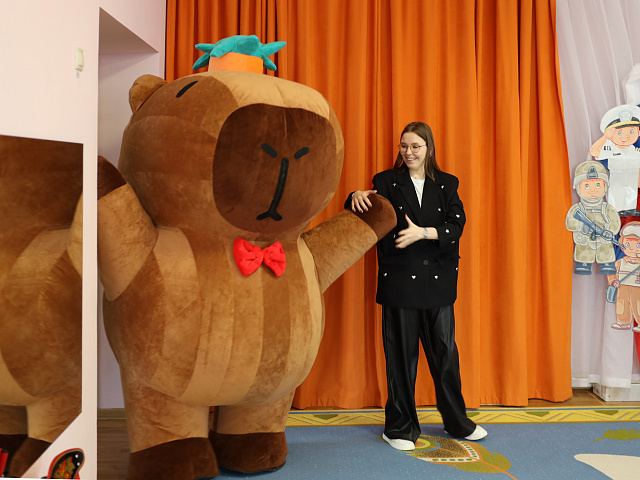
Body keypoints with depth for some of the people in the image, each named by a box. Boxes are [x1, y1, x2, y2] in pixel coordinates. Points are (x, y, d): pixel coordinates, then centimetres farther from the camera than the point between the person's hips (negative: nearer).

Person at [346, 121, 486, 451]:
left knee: (444, 349, 10)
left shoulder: (446, 184, 9)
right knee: (401, 352, 4)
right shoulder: (387, 182, 5)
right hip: (399, 279, -2)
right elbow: (367, 214, -6)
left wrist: (423, 232, -17)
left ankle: (457, 422, 28)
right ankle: (400, 427, 18)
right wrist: (357, 197, -27)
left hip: (438, 279, 2)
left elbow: (457, 224, -2)